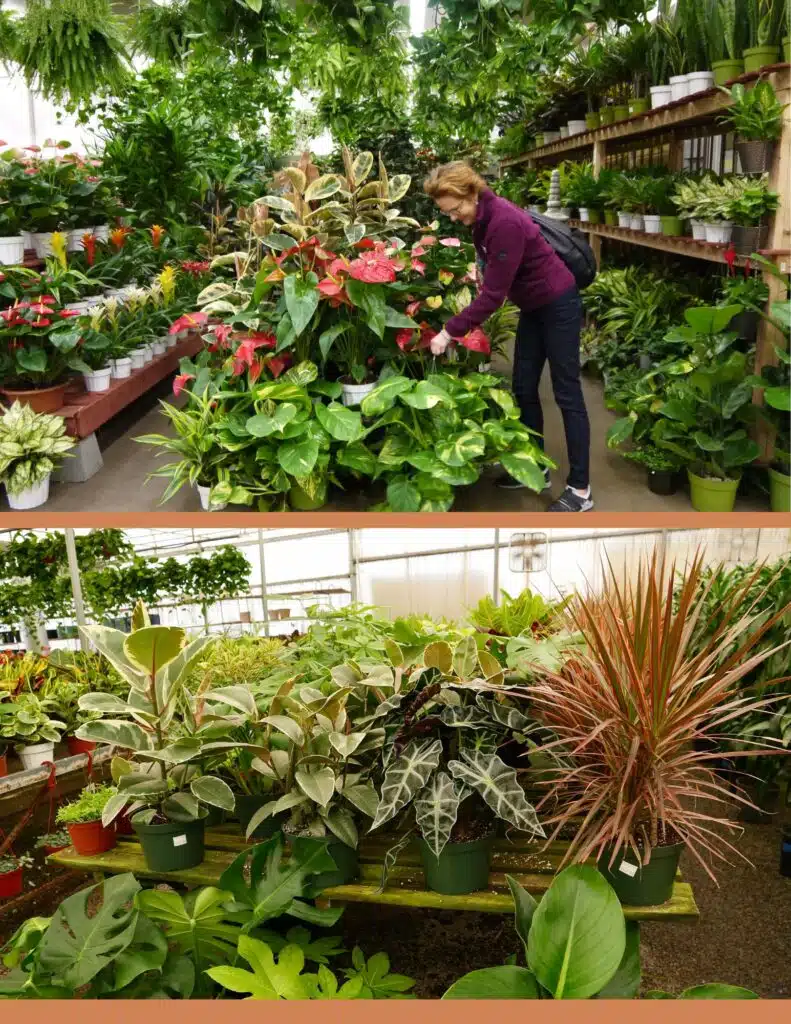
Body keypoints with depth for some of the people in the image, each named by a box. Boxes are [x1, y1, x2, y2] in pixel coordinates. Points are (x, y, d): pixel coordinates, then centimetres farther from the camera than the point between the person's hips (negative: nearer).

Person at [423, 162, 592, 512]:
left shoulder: (504, 222, -29)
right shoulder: (481, 218, -2)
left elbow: (493, 293, -29)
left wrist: (450, 331, -25)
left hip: (558, 305, -9)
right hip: (533, 307, 9)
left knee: (566, 394, -6)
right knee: (523, 389, 10)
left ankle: (580, 489, 0)